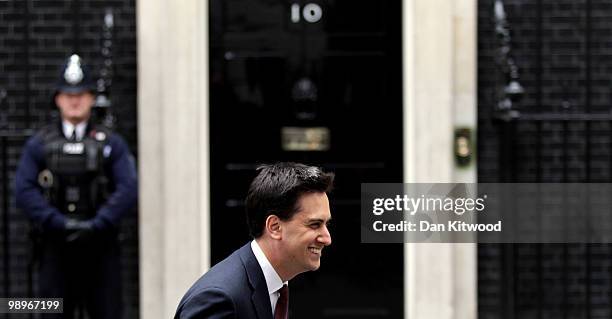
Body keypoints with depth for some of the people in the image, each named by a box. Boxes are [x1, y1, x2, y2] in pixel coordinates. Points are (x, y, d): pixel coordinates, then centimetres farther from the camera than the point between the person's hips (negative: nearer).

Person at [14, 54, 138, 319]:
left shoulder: (112, 144, 8)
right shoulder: (39, 145, 8)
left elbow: (128, 189, -3)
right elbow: (24, 190, -2)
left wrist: (97, 225, -15)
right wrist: (59, 223, -15)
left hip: (100, 247, 0)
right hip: (55, 247, 0)